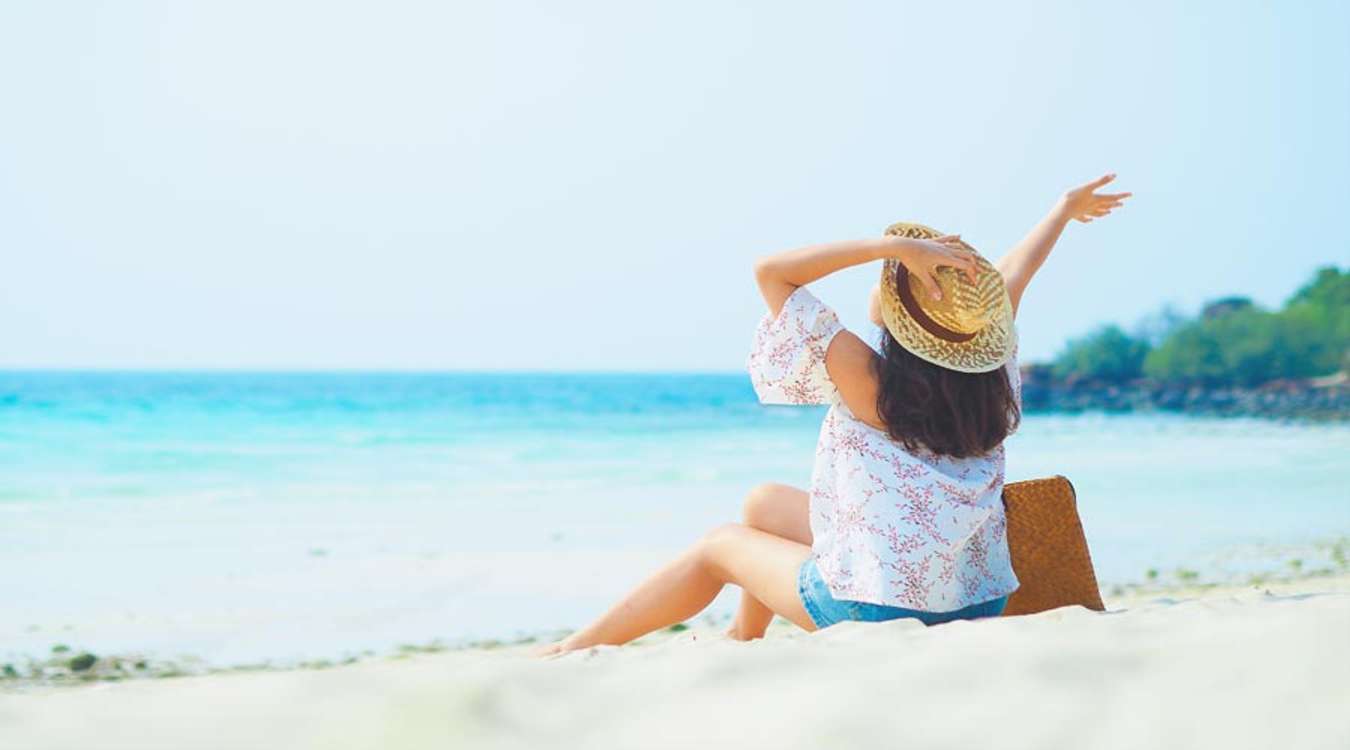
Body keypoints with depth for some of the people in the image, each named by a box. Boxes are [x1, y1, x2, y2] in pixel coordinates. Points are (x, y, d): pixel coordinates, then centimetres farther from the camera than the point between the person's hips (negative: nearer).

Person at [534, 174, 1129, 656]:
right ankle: (743, 641, 41)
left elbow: (770, 271, -18)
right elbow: (1011, 278, 19)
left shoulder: (871, 383, -17)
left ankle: (577, 648, 28)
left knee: (721, 545, 18)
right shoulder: (990, 381, -1)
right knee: (765, 502, 24)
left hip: (878, 607, -6)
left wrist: (894, 246, -25)